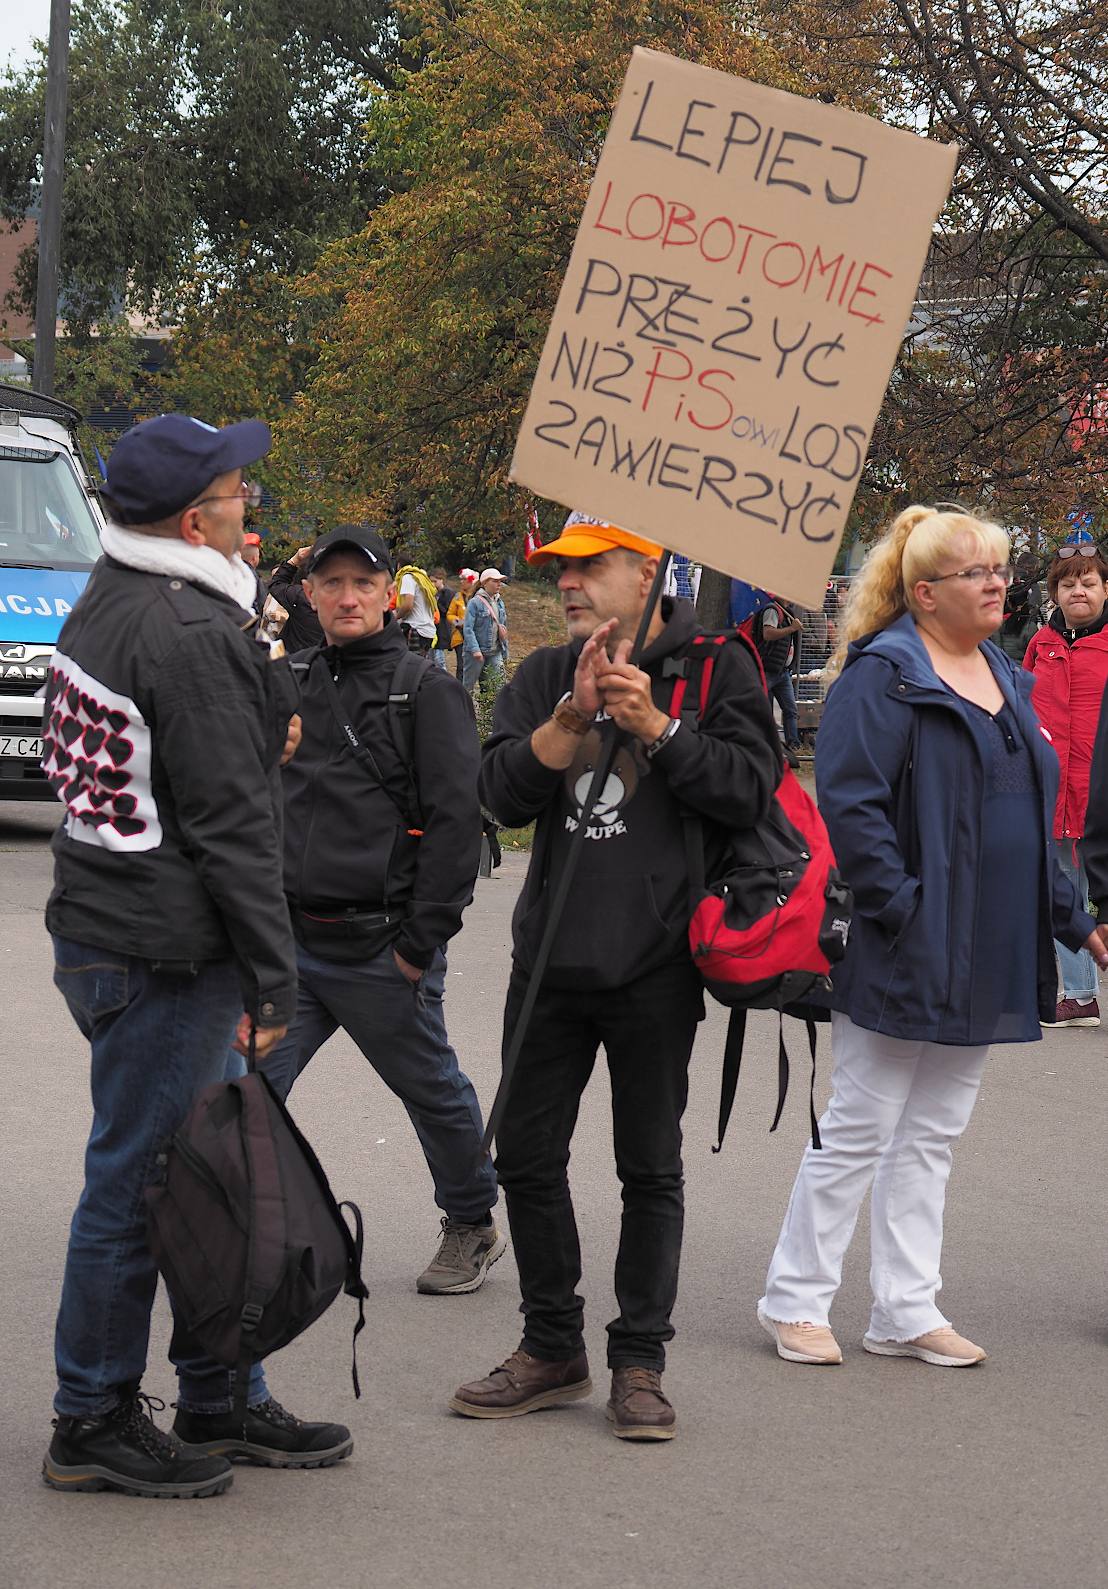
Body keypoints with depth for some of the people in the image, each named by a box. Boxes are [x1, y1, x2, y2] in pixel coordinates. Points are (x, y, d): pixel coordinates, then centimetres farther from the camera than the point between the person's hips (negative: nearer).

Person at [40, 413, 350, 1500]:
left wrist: (259, 731, 22)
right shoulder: (190, 635, -20)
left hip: (103, 923, 10)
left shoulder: (108, 599, 12)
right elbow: (229, 825, -20)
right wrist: (275, 980, -15)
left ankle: (221, 1403, 25)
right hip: (165, 957, -10)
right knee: (138, 1183, 0)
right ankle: (93, 1426, 10)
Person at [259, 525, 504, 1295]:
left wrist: (422, 942, -14)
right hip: (291, 941, 5)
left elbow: (457, 821, -11)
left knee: (434, 1093, 12)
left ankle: (473, 1226, 32)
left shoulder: (429, 692, -7)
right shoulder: (290, 683, 10)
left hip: (382, 950, -5)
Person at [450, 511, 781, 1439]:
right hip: (551, 955, 4)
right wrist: (575, 713, -14)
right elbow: (503, 795, -3)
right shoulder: (544, 677, 10)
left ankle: (640, 1362, 15)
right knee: (527, 1157, 7)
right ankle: (553, 1350, 21)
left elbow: (750, 788, -12)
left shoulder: (716, 668, -1)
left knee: (651, 1169, 5)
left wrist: (654, 726, -17)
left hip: (657, 964, -4)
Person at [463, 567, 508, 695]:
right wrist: (475, 649, -23)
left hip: (495, 653, 6)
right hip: (476, 652, -6)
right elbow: (468, 629, -13)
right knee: (468, 688, 2)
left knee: (498, 688, -1)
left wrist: (505, 653, 18)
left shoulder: (499, 603, 13)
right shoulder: (475, 602, -8)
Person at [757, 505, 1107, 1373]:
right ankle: (797, 1300, 12)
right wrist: (901, 909, -21)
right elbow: (849, 804, -18)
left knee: (931, 1137, 12)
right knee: (859, 1131, 0)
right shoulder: (884, 674, -11)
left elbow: (1032, 816, 22)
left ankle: (907, 1312, 19)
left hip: (987, 960, 8)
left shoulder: (1006, 678, 15)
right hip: (909, 957, -8)